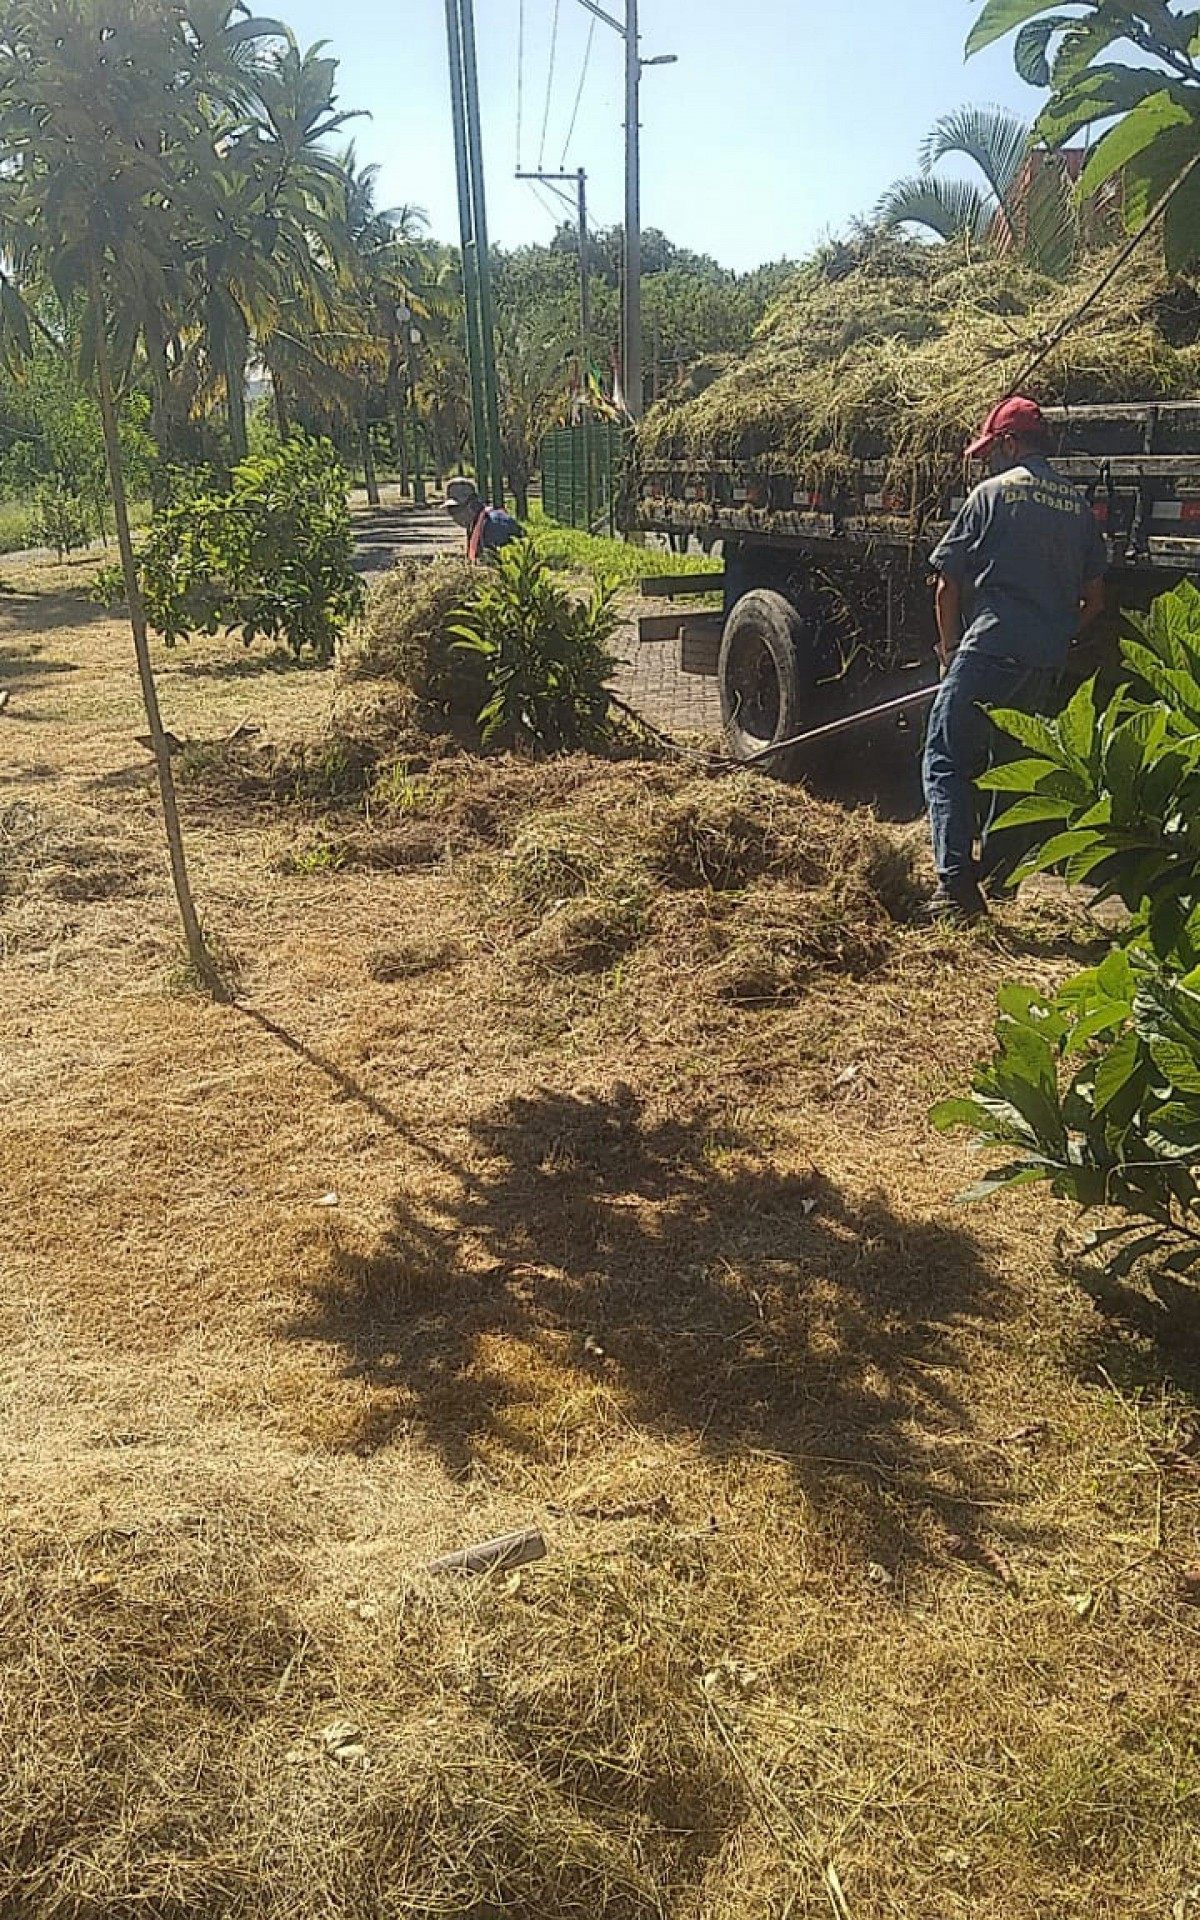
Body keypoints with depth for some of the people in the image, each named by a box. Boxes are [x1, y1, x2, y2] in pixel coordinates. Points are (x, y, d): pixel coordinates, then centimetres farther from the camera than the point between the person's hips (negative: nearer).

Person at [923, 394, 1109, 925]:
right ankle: (996, 875, 27)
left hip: (992, 648, -6)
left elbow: (948, 586, 0)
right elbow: (1094, 599, 18)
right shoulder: (1077, 504, 16)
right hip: (1049, 662, 6)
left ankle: (957, 885, -17)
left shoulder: (993, 492, 0)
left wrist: (950, 653, 11)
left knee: (946, 760, -5)